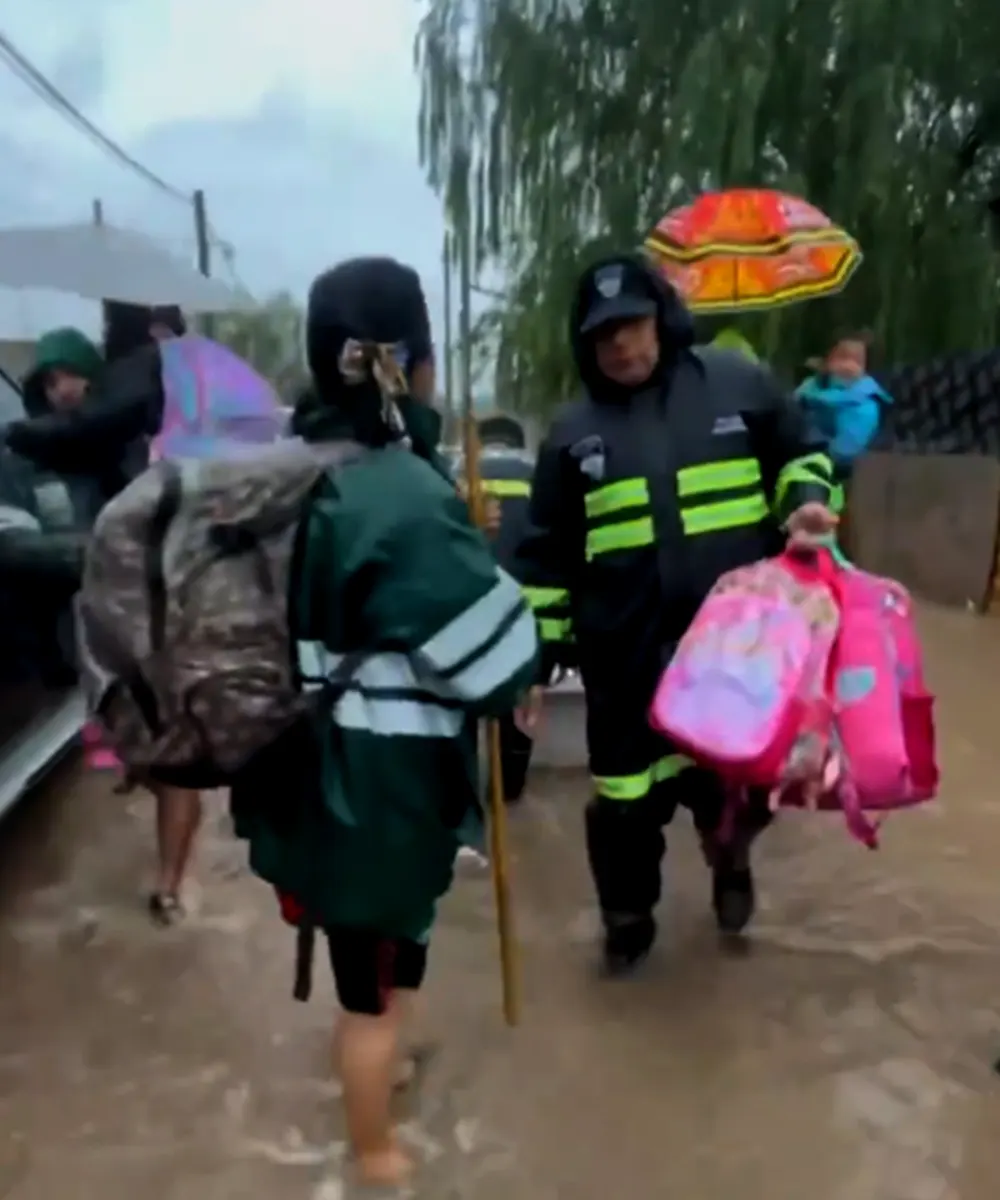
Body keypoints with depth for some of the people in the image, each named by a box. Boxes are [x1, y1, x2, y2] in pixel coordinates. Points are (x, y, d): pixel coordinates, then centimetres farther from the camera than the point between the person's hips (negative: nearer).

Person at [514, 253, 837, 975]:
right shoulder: (575, 431, 6)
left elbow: (802, 455, 15)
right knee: (628, 796, 9)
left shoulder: (737, 383, 2)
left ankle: (729, 857, 46)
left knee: (744, 782, 10)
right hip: (628, 654, 1)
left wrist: (806, 502, -9)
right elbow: (548, 556, 8)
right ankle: (628, 918, 35)